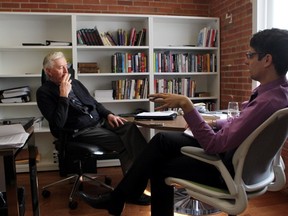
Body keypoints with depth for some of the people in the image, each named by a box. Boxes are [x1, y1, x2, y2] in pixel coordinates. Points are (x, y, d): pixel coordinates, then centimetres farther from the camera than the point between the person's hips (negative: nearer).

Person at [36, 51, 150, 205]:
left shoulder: (74, 82, 16)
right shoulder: (44, 92, -5)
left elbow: (94, 102, 23)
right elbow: (58, 124, -16)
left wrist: (109, 114, 4)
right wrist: (63, 95, -20)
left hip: (100, 121, 6)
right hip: (80, 131, -6)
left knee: (130, 129, -21)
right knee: (122, 143, -25)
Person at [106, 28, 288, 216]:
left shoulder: (267, 102, -32)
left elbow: (213, 145, -30)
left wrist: (186, 104, -29)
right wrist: (213, 123, 1)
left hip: (232, 169, -8)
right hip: (231, 149, 9)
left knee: (160, 166, 4)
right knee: (162, 139, 6)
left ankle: (120, 198, 28)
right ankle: (125, 194, 16)